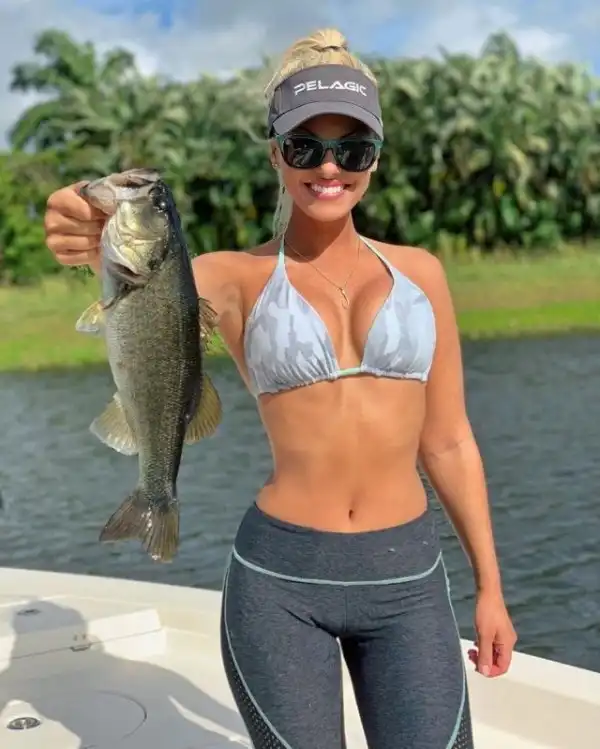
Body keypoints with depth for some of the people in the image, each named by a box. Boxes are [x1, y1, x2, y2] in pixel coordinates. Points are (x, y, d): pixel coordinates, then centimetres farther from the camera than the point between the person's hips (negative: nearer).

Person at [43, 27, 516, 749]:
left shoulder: (417, 271, 6)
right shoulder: (239, 278, -1)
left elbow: (448, 442, 9)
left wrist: (489, 585, 10)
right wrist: (103, 244, -48)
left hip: (407, 580, 2)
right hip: (278, 579, -1)